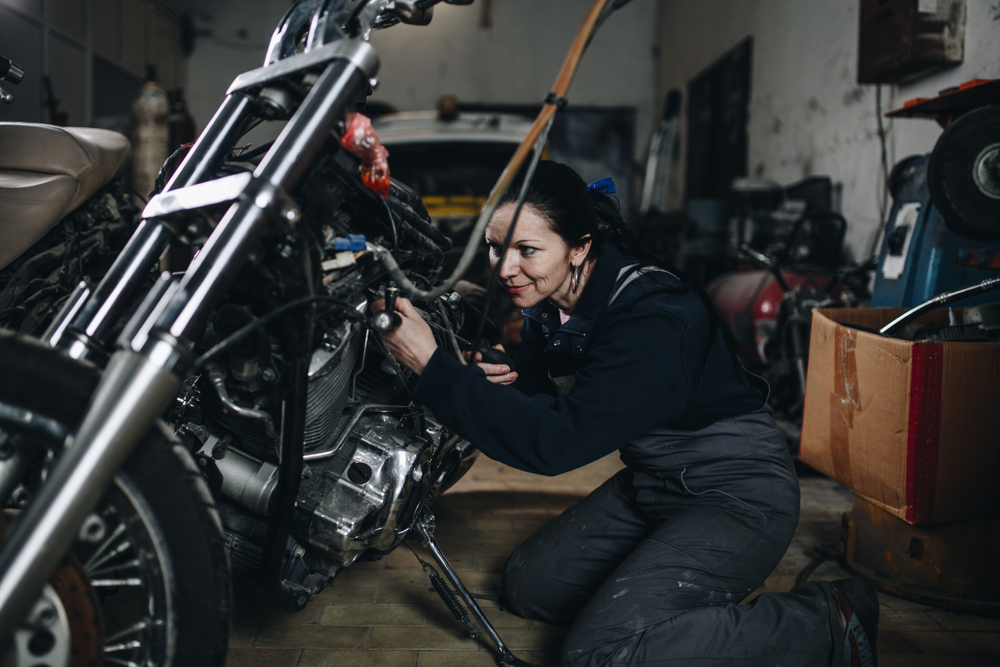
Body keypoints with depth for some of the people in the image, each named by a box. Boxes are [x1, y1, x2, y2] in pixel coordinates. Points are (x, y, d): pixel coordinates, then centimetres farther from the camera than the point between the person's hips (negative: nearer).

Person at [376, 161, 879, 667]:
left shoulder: (653, 318, -30)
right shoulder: (545, 304, -4)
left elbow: (559, 440, -35)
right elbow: (547, 404, 7)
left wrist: (434, 367, -36)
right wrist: (507, 385, -17)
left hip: (737, 493, -8)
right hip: (650, 481, 9)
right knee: (527, 585, 11)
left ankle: (829, 626, -7)